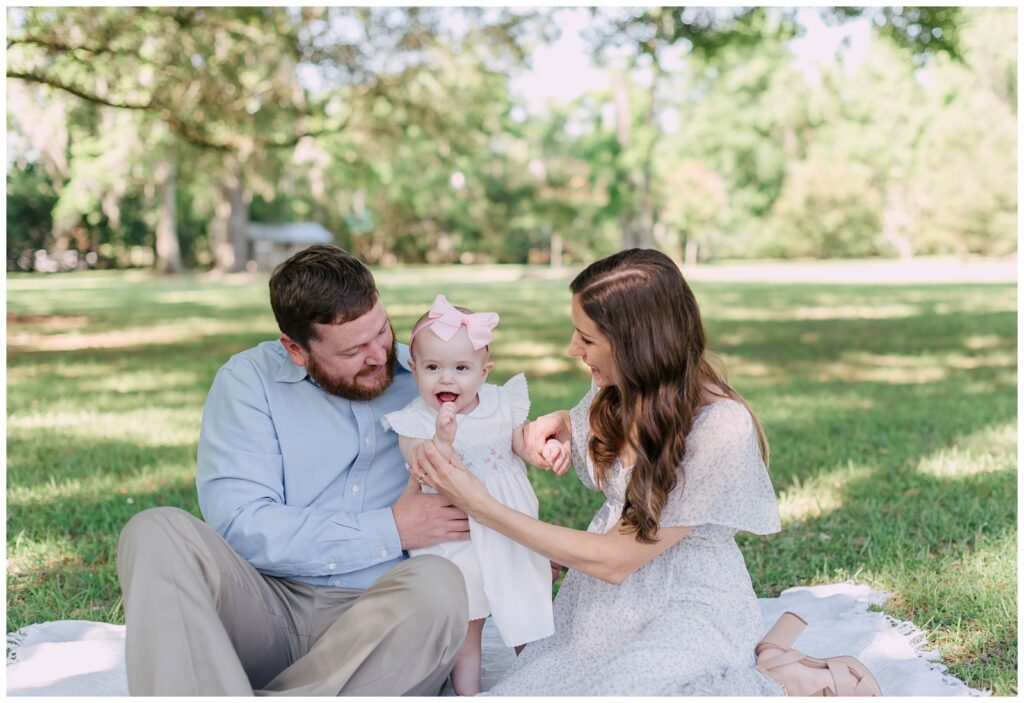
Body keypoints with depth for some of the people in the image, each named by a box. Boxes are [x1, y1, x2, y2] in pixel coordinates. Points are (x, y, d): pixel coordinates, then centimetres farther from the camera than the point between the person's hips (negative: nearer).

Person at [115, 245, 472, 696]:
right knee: (156, 533, -23)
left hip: (383, 624, 1)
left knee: (438, 584, -33)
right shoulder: (249, 380, 2)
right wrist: (391, 530, -13)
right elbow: (240, 525, -12)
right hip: (268, 613, 0)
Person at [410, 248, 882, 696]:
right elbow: (596, 433, 22)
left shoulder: (720, 430, -26)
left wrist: (482, 508, -21)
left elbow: (614, 561, -21)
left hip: (690, 609, -8)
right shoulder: (619, 389, -5)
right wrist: (557, 424, -4)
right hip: (609, 597, 8)